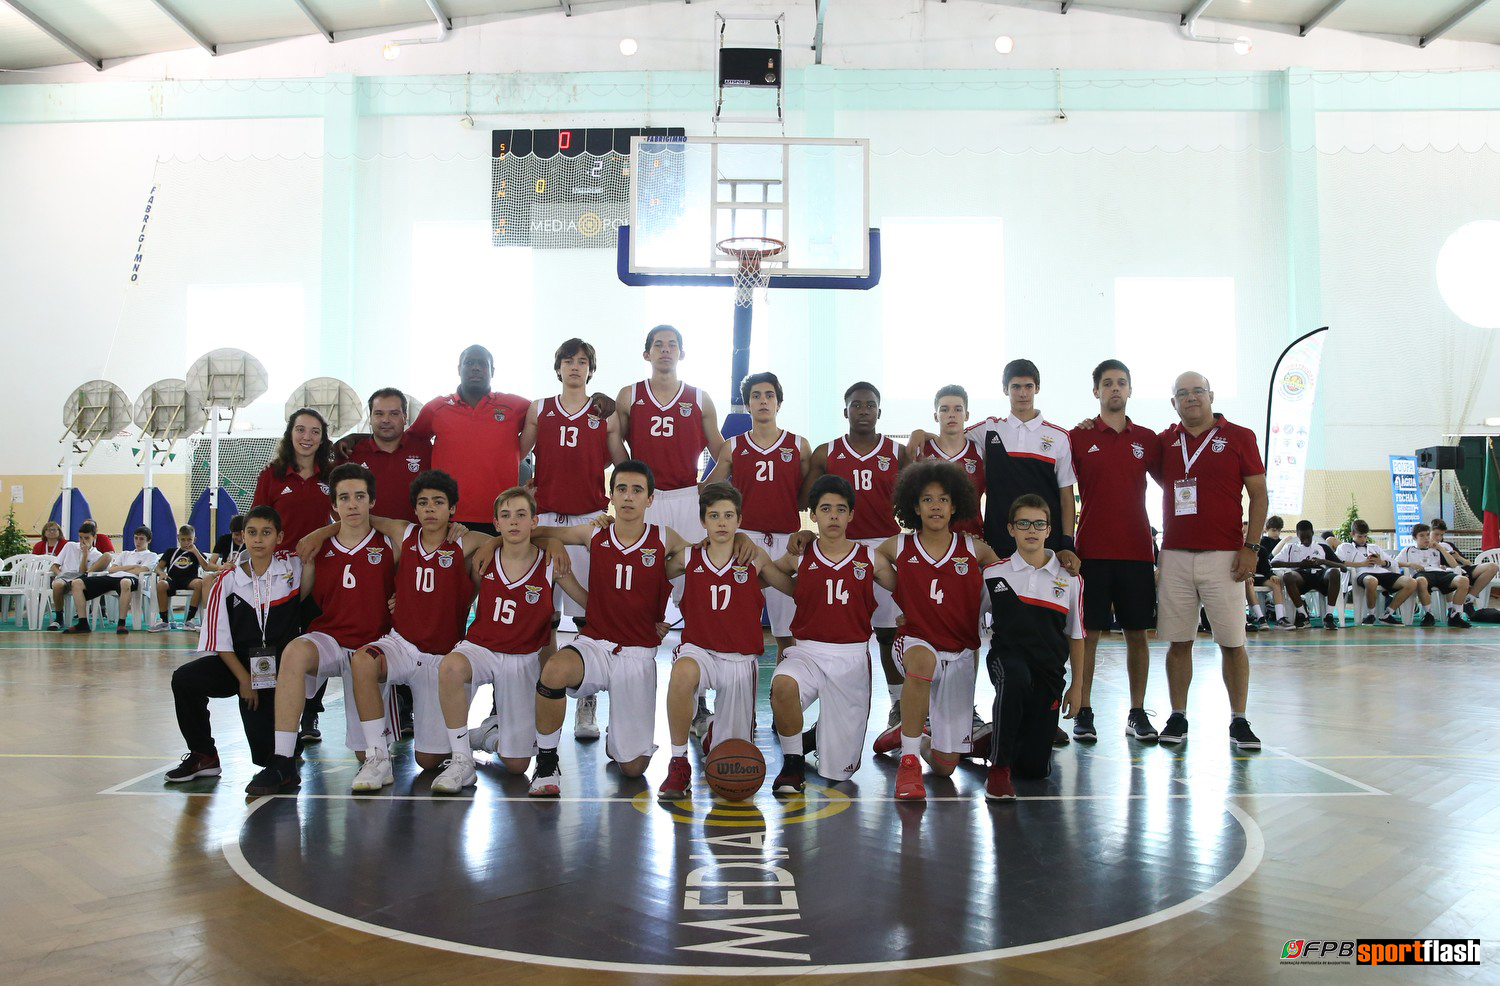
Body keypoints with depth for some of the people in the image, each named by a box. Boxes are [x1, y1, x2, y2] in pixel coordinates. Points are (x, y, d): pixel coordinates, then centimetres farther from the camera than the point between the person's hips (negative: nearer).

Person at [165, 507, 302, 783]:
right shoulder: (228, 581, -4)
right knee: (184, 679, -25)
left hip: (280, 669, -2)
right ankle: (203, 756, -4)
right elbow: (219, 640, -4)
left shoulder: (295, 568, -4)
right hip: (238, 663, 2)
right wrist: (244, 679, -10)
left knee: (268, 754, -12)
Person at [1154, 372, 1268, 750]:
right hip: (1174, 555, 2)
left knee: (1232, 642, -1)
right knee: (1178, 642, 5)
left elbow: (1259, 495, 3)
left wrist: (1250, 547, -6)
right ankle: (1177, 717, 13)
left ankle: (1239, 722, 8)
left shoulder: (1239, 437, 4)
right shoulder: (1164, 442, 11)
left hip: (1223, 555, -2)